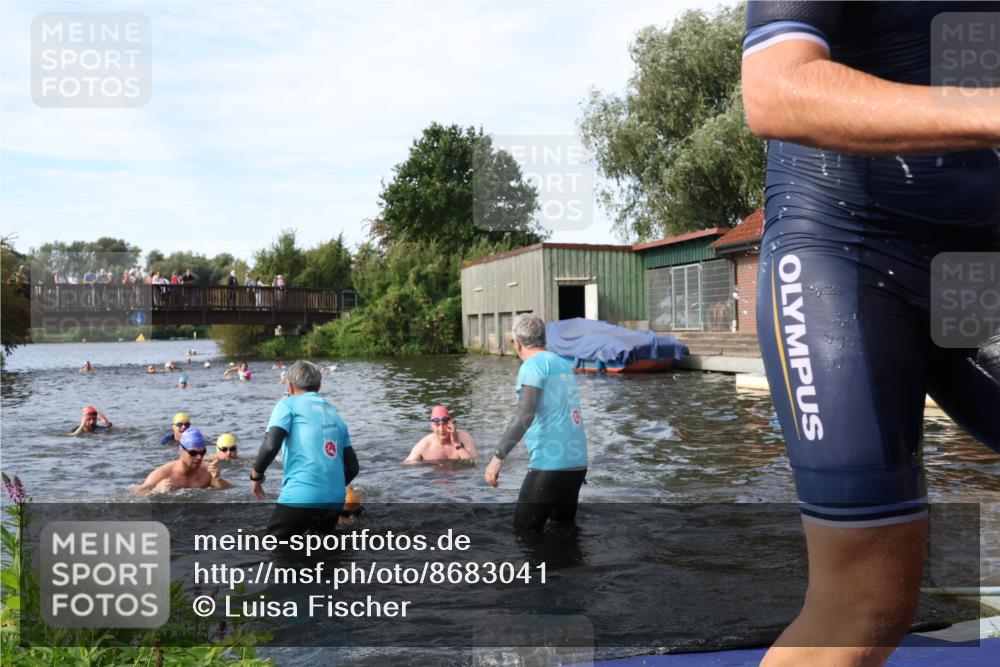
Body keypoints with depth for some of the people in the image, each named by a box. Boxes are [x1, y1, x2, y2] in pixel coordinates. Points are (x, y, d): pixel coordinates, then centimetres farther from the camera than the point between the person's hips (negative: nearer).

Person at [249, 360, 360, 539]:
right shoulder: (335, 414, 21)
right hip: (334, 500, 6)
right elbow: (352, 467, 17)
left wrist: (256, 476, 6)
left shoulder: (289, 404, 4)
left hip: (301, 497, -6)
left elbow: (271, 446, -11)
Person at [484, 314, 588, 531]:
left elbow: (524, 416, -21)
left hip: (550, 464, -8)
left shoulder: (533, 366, -8)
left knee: (524, 531, 2)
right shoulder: (564, 364, 14)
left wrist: (498, 457, -23)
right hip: (577, 463, 8)